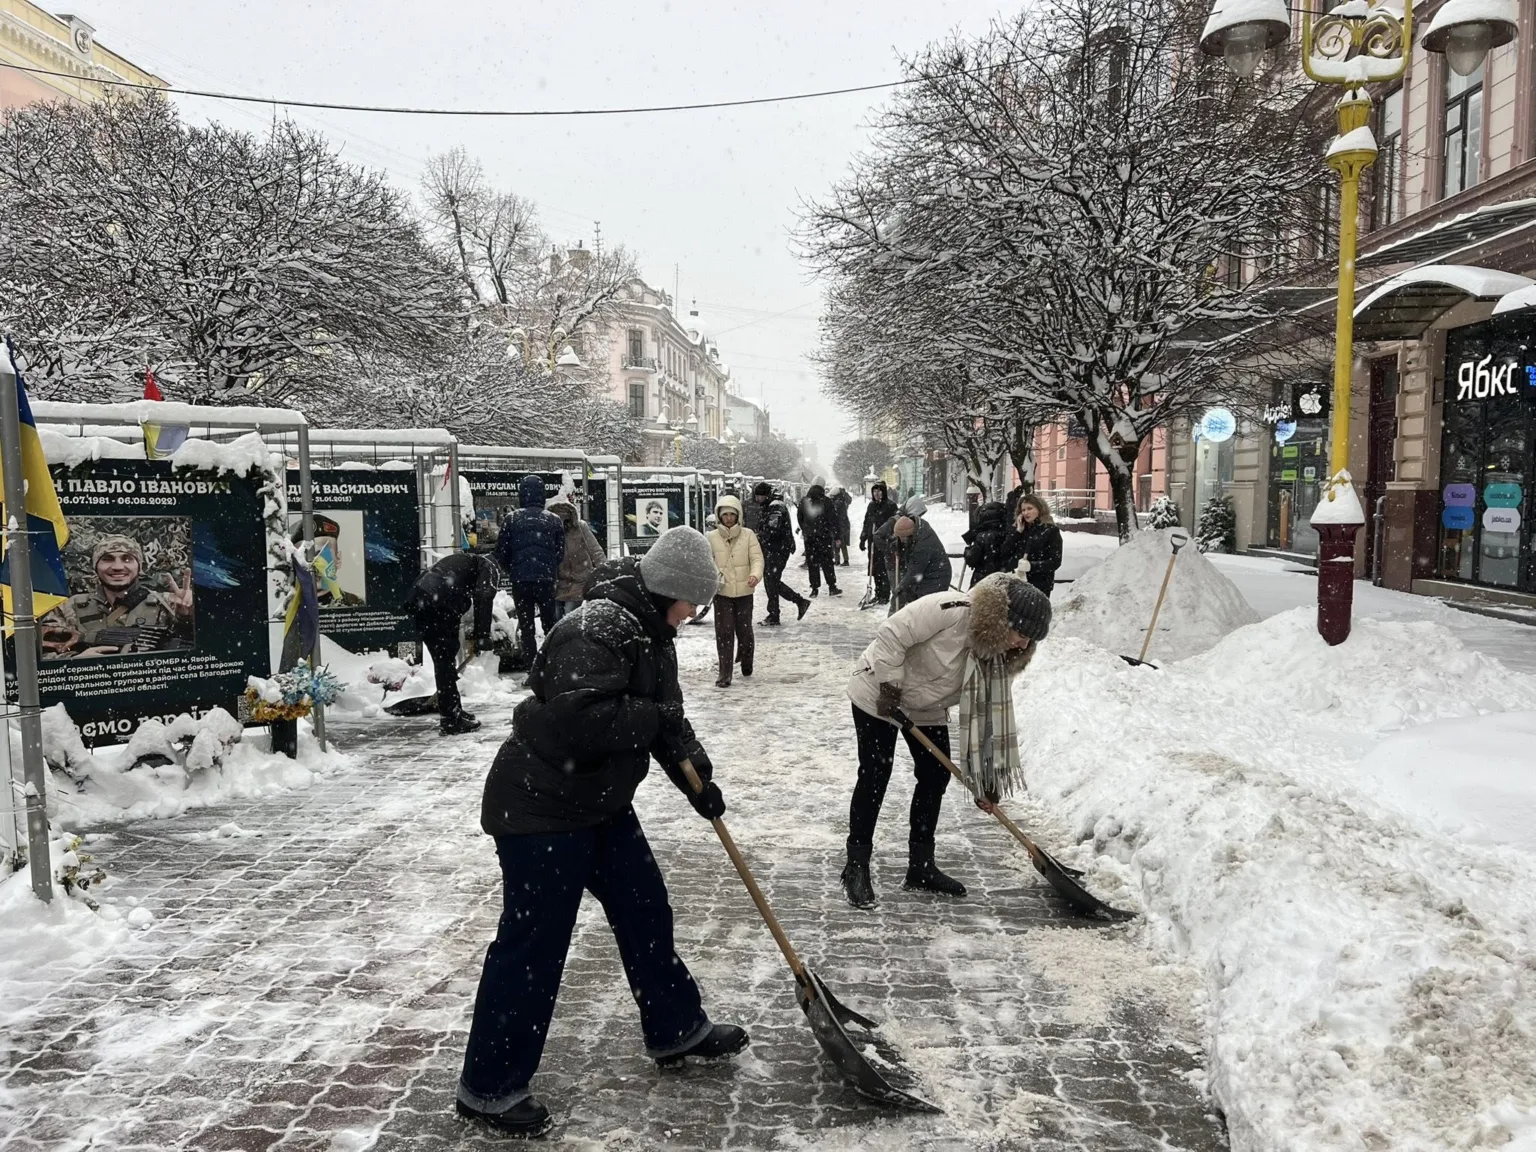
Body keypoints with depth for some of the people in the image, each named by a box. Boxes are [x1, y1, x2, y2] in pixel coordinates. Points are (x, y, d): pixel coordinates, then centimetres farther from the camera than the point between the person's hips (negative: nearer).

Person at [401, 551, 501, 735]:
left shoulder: (461, 561, 37)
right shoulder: (489, 566, 15)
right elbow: (483, 598, -5)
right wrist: (482, 635, -7)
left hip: (418, 599, 8)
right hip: (439, 603, -8)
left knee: (442, 657, 17)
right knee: (446, 659, -3)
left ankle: (452, 710, 28)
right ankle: (450, 720, -1)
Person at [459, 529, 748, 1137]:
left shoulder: (650, 630, 7)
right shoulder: (596, 630, -25)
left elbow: (666, 715, 13)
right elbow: (577, 720, -35)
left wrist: (697, 780, 3)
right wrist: (651, 719, -24)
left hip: (600, 802, 10)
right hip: (540, 808, -10)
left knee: (645, 908, 18)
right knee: (533, 944, -1)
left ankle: (675, 1029, 36)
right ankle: (490, 1087, 16)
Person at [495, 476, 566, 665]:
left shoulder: (512, 519, -1)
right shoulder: (554, 520, 2)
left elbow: (501, 552, 1)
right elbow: (561, 552, 4)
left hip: (520, 580, -1)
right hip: (546, 579, 1)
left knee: (526, 626, 7)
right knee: (549, 624, 14)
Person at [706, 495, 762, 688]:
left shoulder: (748, 535, -2)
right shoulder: (712, 537, 1)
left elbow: (757, 558, -7)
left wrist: (755, 575, -27)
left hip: (744, 591, 0)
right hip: (722, 592, 0)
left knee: (745, 631, 7)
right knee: (724, 632, -2)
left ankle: (747, 668, 31)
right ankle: (725, 674, 3)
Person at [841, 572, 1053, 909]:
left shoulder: (1001, 653, -11)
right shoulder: (950, 610, -34)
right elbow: (891, 634, -31)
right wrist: (890, 686, -26)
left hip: (928, 709, 7)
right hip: (879, 694, -7)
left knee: (936, 775, 5)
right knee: (875, 777, -7)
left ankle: (921, 866, 18)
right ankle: (856, 867, 5)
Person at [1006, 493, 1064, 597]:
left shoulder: (1050, 531, -3)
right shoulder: (1020, 529, 15)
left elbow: (1055, 561, -9)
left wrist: (1032, 566, -22)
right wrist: (1017, 531, -3)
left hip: (1039, 585, -5)